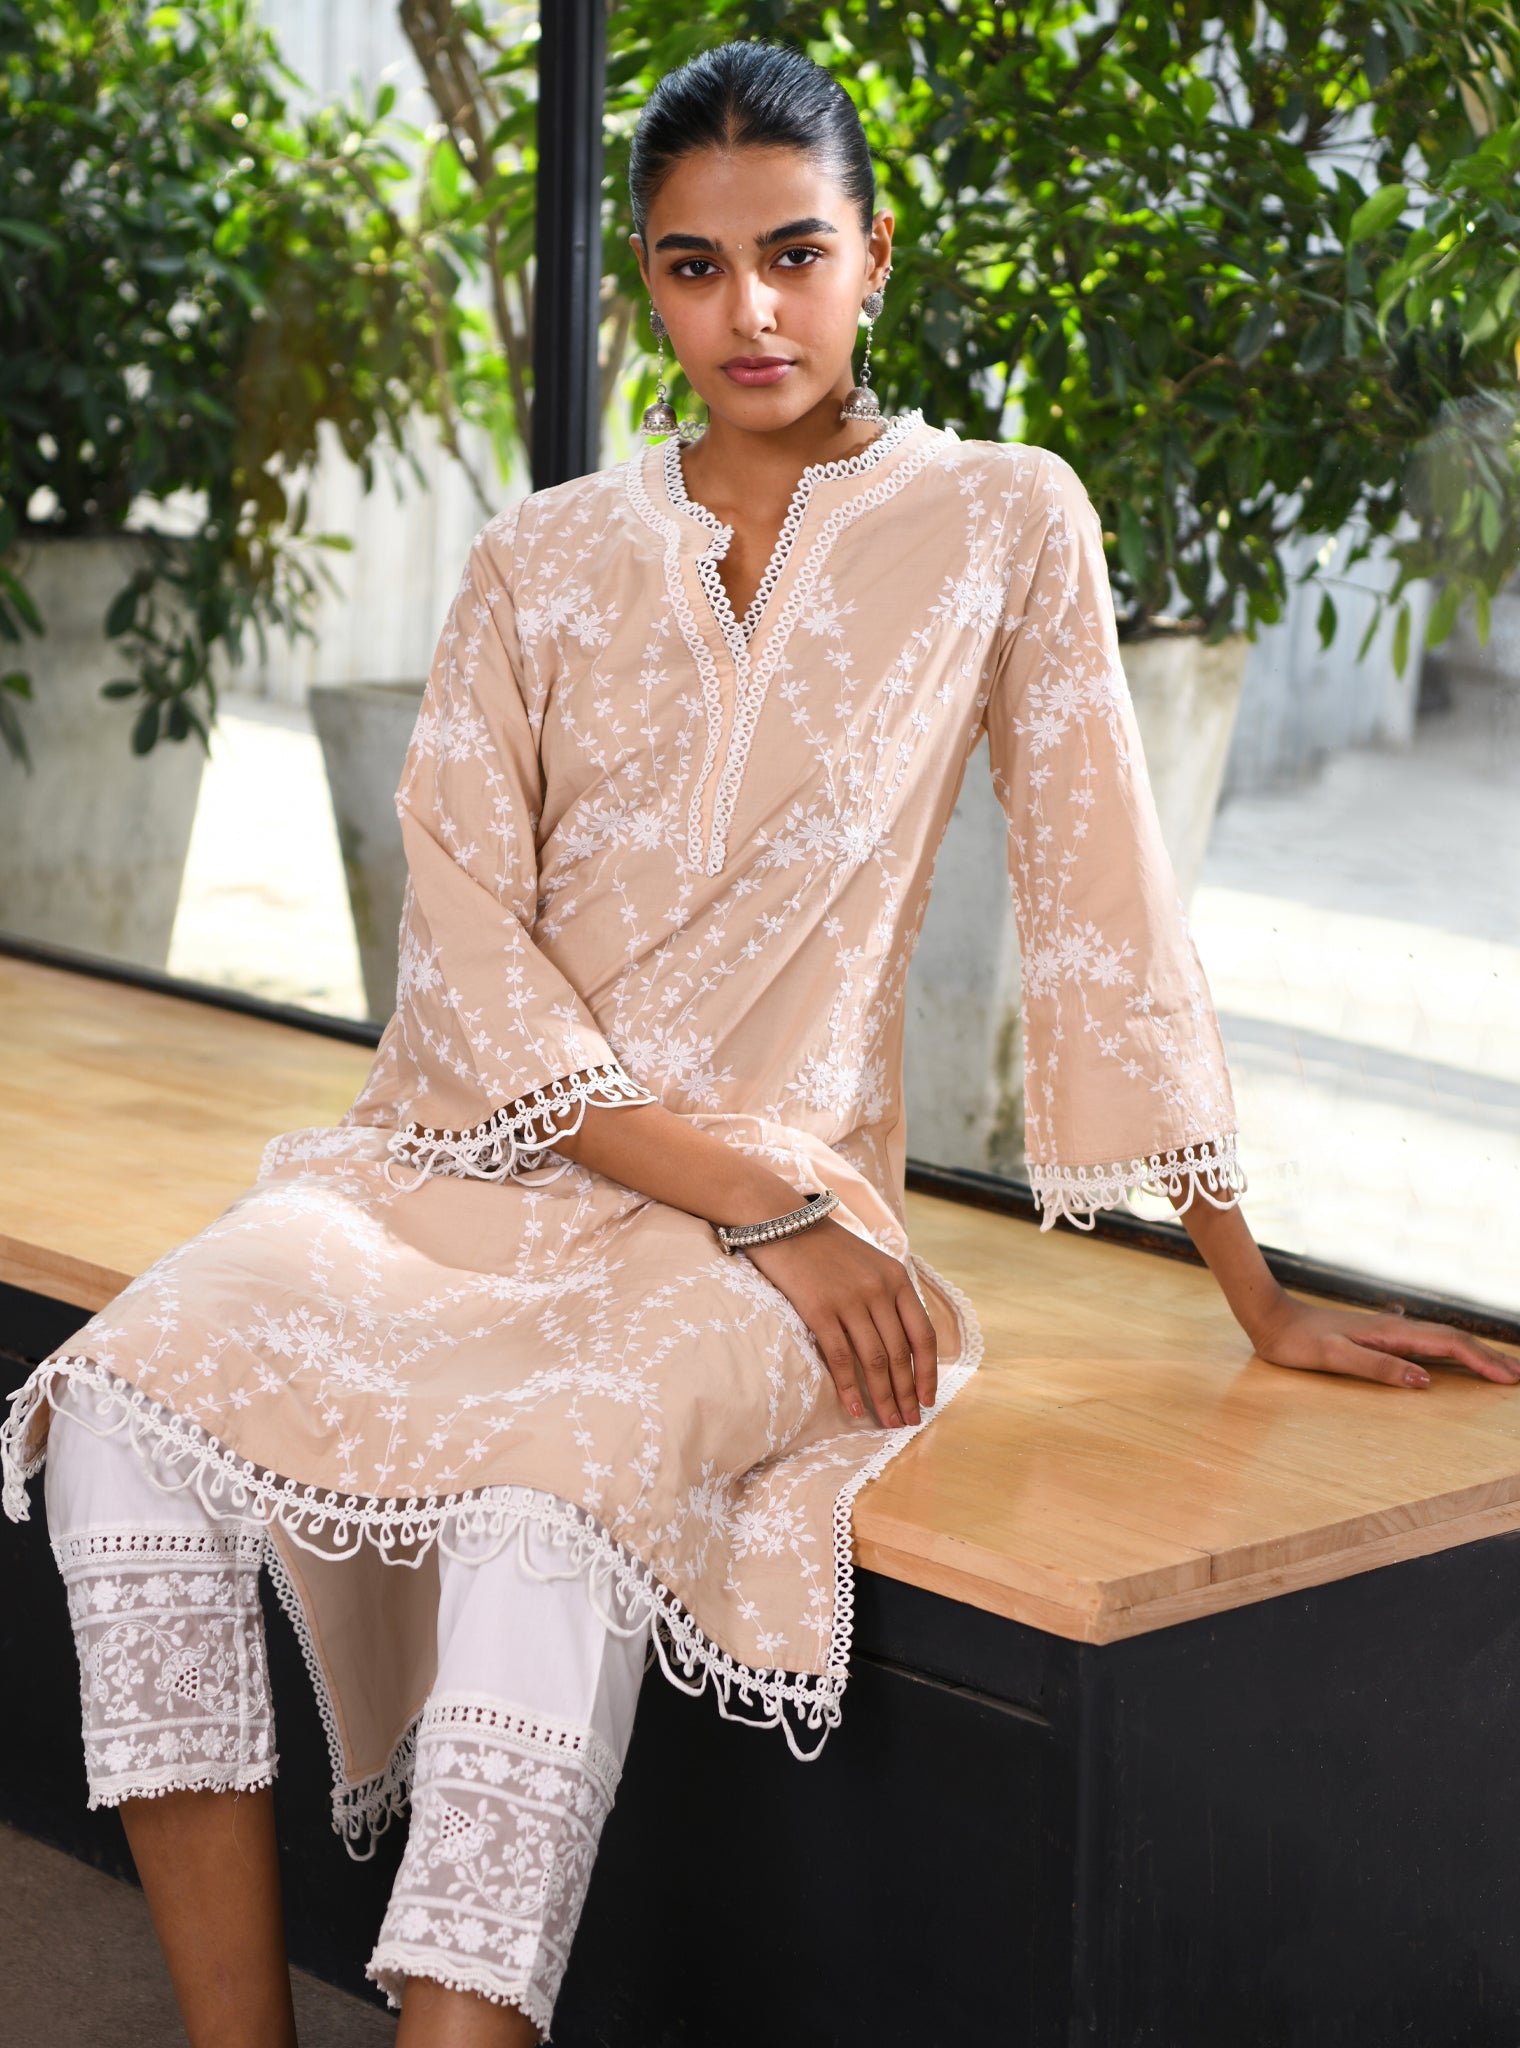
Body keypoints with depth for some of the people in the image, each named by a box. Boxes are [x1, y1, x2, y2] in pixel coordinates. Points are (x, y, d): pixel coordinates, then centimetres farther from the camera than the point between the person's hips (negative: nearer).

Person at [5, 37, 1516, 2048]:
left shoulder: (1001, 524, 4)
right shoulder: (540, 559, 9)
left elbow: (1104, 908, 4)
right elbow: (460, 925, -2)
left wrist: (1262, 1300, 3)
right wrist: (754, 1201, -14)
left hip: (782, 1191, -3)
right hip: (468, 1157, 3)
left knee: (562, 1490, -36)